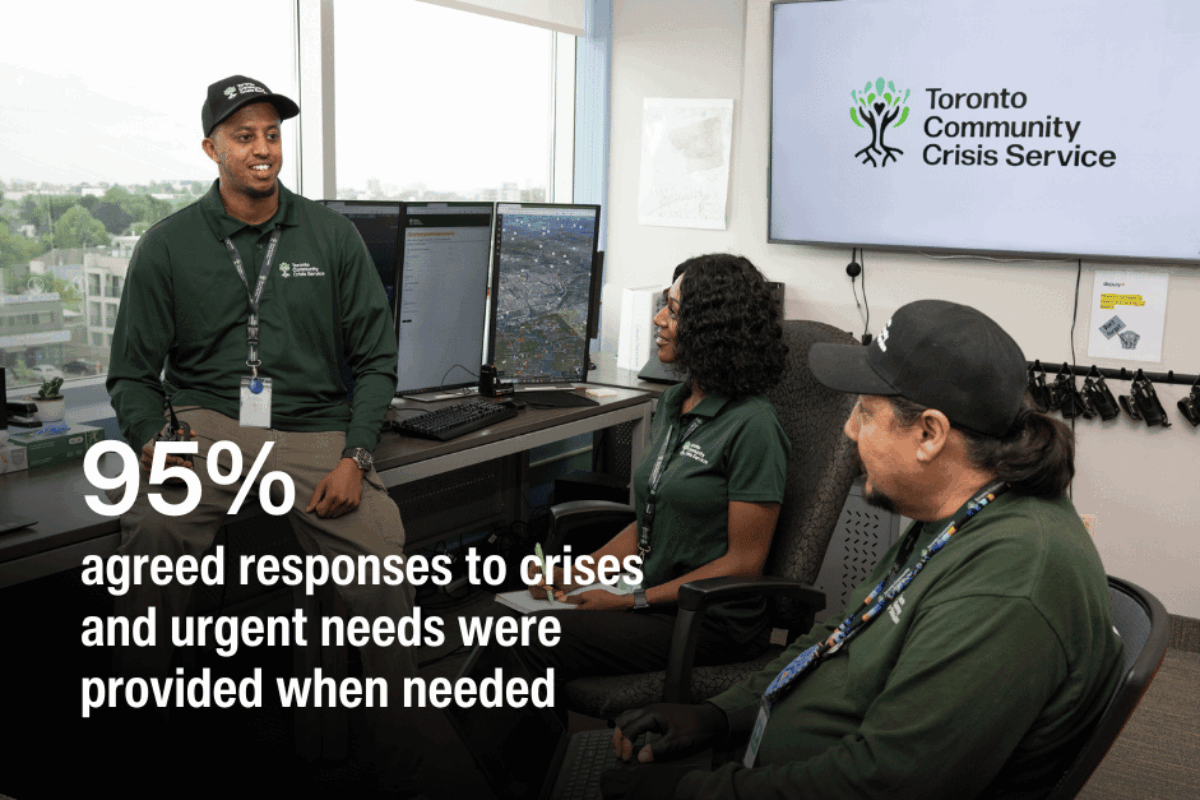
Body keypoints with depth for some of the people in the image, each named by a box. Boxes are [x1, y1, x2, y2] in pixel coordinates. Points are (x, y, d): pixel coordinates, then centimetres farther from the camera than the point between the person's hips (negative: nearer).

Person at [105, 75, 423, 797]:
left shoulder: (332, 236, 7)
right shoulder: (168, 245, 6)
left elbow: (377, 358, 7)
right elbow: (133, 372, 8)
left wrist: (354, 458, -7)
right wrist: (153, 442, -13)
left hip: (314, 427, 1)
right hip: (206, 421, 0)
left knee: (384, 558, -22)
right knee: (152, 531, -31)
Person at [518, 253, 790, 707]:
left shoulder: (751, 426, -15)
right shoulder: (672, 405, 11)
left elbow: (744, 561, -14)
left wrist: (635, 601, -16)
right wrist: (576, 573, 1)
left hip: (713, 622, -7)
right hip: (655, 597, 7)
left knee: (538, 642, -22)